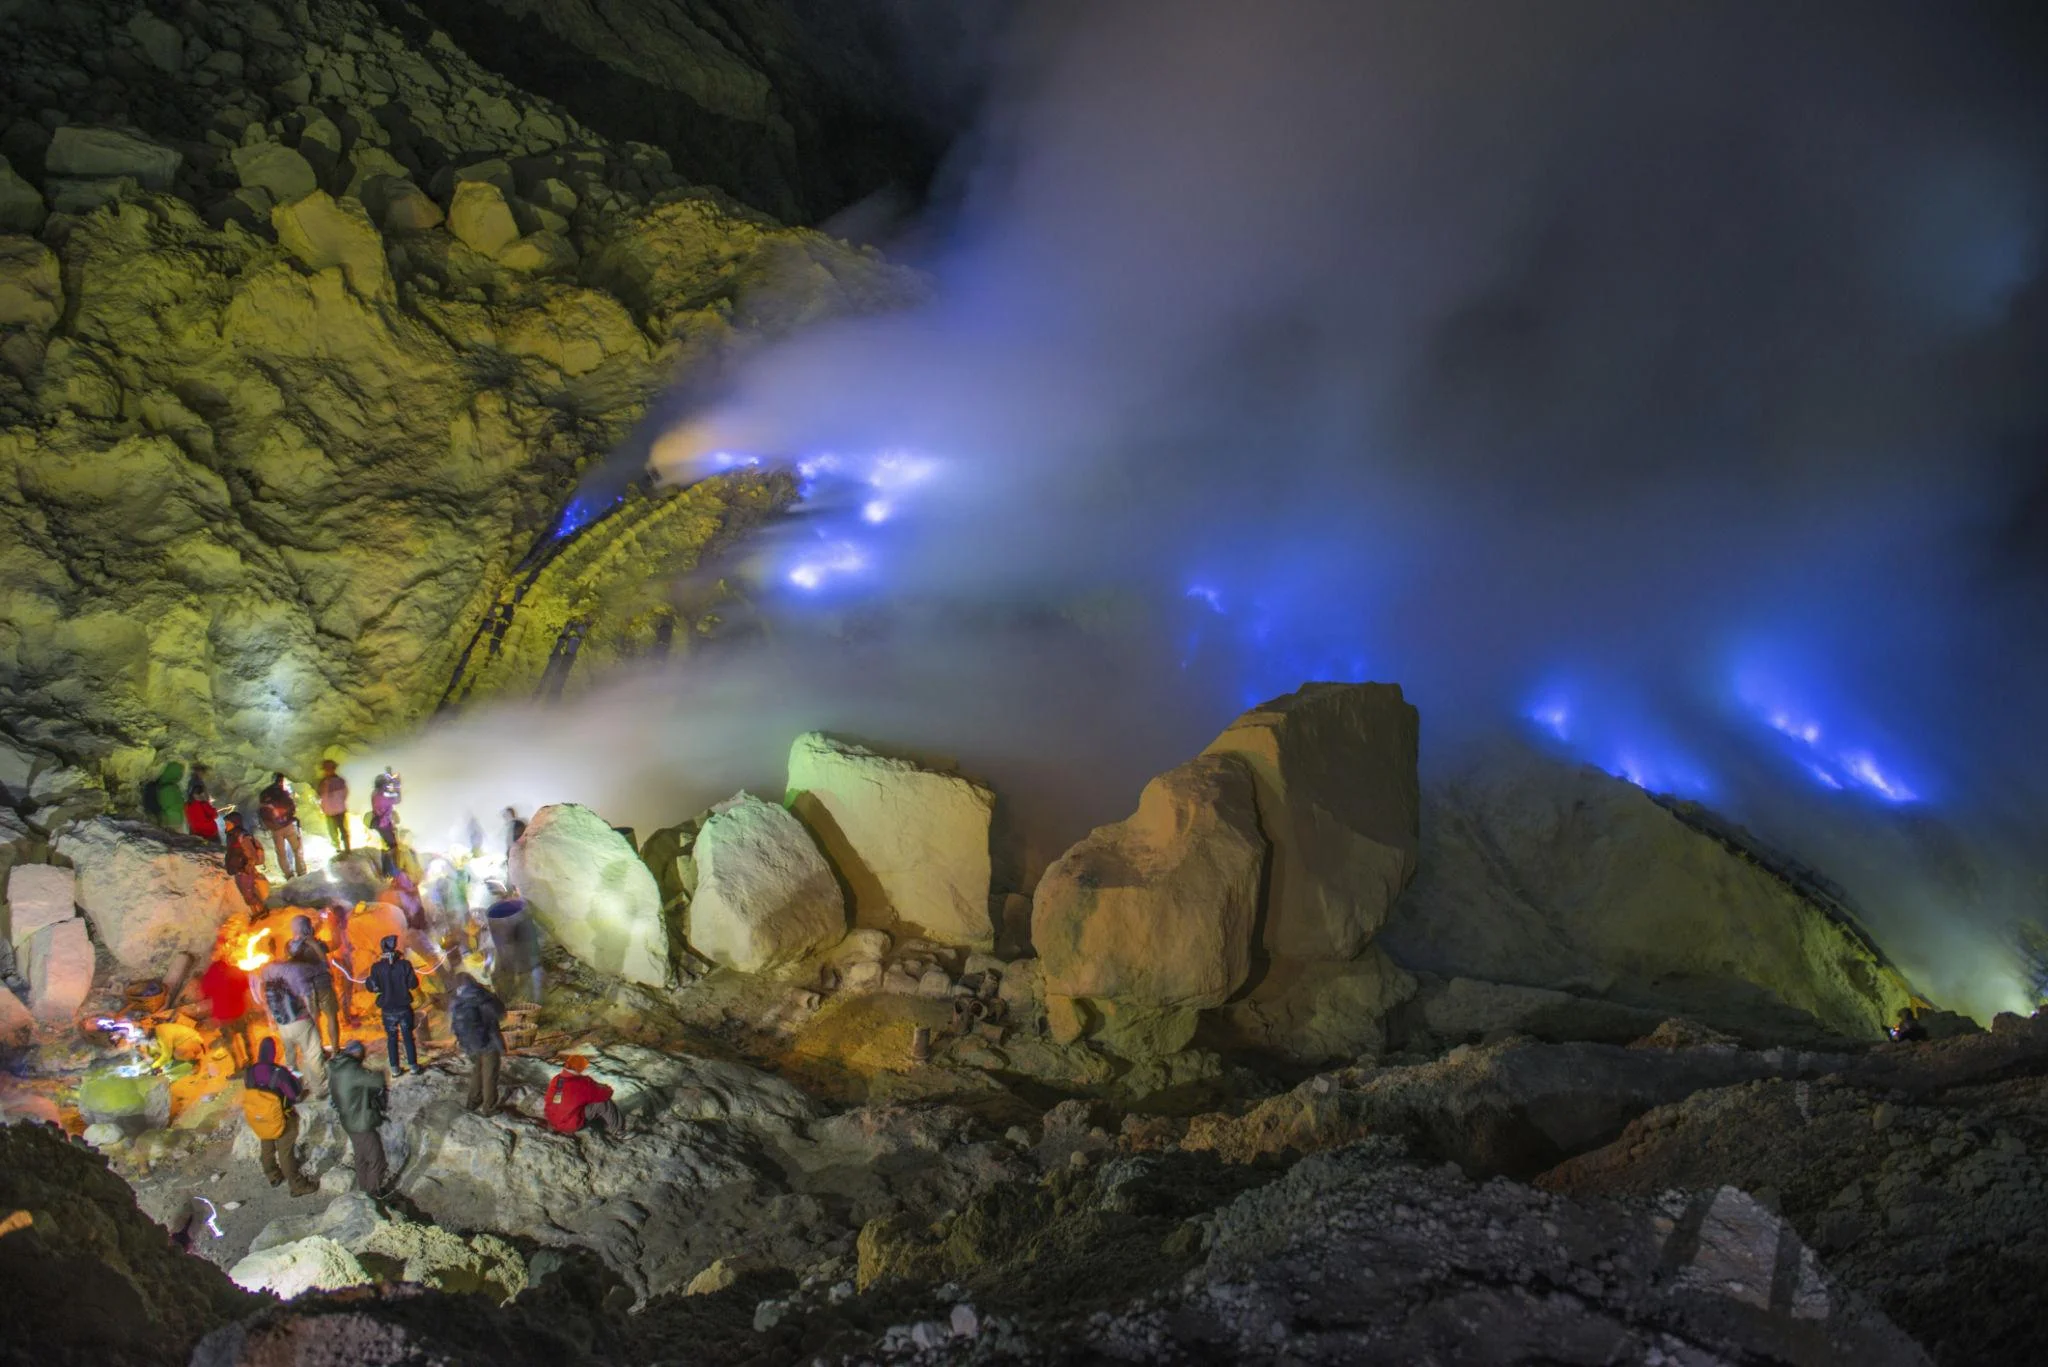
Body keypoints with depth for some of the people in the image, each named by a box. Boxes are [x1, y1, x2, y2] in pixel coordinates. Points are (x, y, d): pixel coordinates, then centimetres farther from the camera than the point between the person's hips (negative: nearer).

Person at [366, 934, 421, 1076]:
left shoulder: (377, 967, -13)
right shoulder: (404, 964, -14)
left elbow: (373, 987, -9)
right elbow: (414, 984, -10)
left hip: (388, 1009, 0)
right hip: (404, 1007, 0)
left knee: (392, 1038, 14)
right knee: (408, 1036, 13)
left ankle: (395, 1069, 15)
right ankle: (413, 1065, 18)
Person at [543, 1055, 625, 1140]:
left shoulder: (555, 1079, -4)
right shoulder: (582, 1084, -24)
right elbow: (606, 1094, -13)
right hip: (572, 1125, -8)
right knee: (602, 1102, -6)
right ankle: (617, 1132, 8)